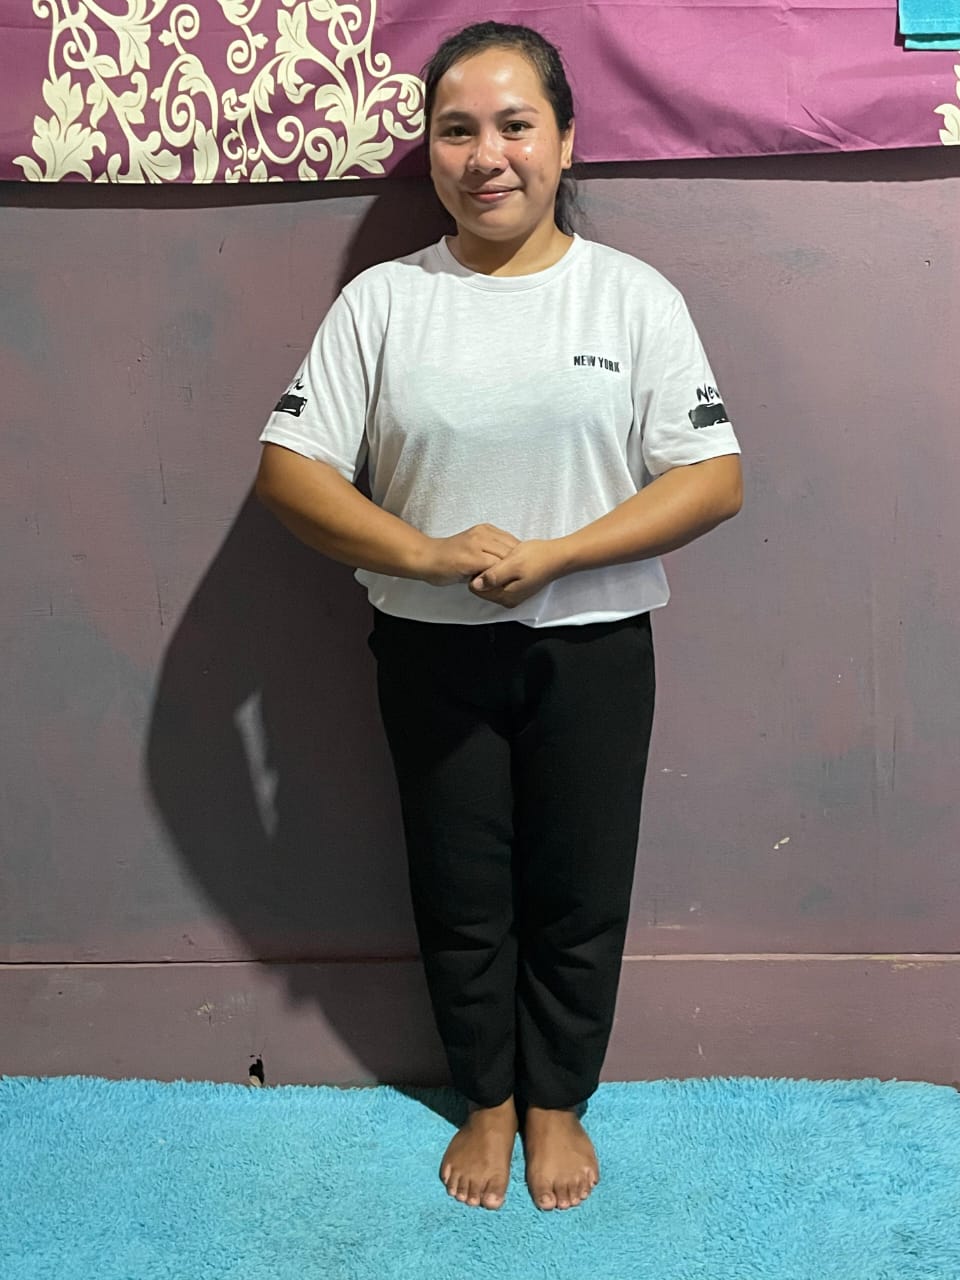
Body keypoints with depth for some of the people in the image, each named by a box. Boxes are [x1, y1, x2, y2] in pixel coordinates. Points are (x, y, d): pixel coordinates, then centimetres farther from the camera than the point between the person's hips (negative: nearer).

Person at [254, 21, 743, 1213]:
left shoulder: (635, 295, -4)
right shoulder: (381, 299, -2)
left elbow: (714, 478, -9)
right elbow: (289, 467, -6)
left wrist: (552, 555, -20)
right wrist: (429, 553, -20)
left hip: (591, 650, 0)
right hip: (433, 652, 1)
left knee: (578, 899, 14)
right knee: (461, 899, 15)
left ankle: (558, 1101, 39)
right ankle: (488, 1099, 39)